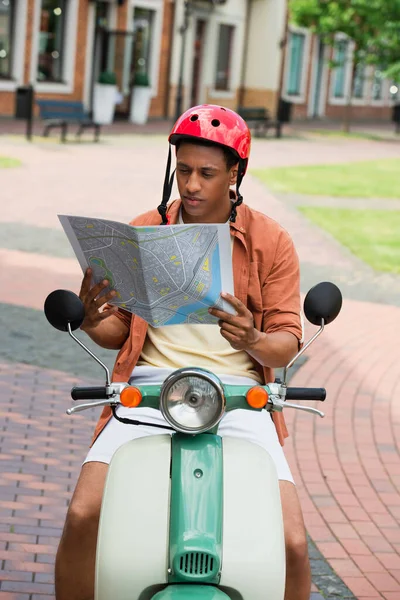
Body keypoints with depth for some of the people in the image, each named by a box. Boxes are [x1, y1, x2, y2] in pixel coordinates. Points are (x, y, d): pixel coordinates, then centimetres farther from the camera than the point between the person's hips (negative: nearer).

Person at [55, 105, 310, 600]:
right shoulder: (142, 233, 10)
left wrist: (253, 340, -20)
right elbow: (119, 331, 13)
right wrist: (92, 321, -11)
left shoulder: (270, 242, 6)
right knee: (82, 517, -22)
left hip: (237, 395, -1)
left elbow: (287, 341, 3)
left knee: (292, 544, -17)